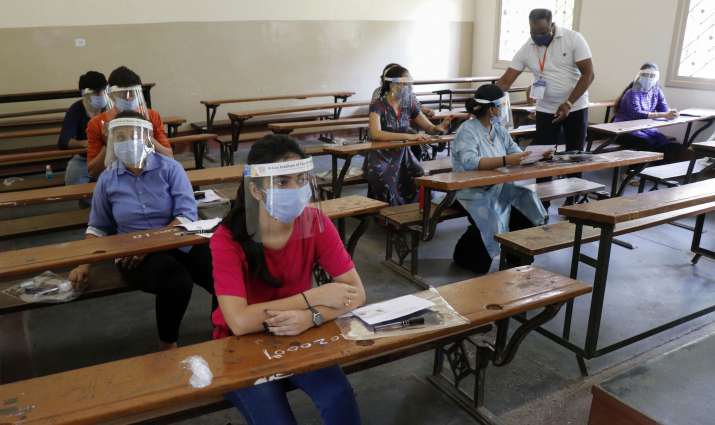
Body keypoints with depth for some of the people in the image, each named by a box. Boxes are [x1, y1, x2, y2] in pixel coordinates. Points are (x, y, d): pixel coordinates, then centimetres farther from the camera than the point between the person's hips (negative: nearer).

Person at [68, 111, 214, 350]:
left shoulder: (169, 168, -1)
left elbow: (187, 215, -8)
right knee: (177, 281, -35)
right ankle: (168, 345, -8)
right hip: (135, 254, 0)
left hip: (181, 243, 0)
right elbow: (98, 227, 17)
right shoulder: (107, 180, 7)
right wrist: (84, 265, 6)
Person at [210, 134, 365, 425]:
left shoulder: (315, 221, -14)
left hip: (297, 335, 2)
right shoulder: (227, 239, -23)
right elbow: (239, 322, -32)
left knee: (340, 398, -21)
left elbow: (355, 293, -14)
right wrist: (314, 297, -28)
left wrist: (310, 317, -33)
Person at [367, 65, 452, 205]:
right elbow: (376, 134, -27)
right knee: (388, 185, -33)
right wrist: (408, 136, -34)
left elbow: (429, 127, 8)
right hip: (381, 157, -4)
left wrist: (439, 128, -17)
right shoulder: (378, 105, -11)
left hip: (403, 155, 4)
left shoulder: (409, 104, 5)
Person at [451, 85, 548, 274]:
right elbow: (469, 162, -31)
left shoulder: (499, 130, 10)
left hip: (498, 188, 7)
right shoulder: (468, 131, -14)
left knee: (527, 209, -7)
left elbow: (518, 154, 6)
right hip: (473, 193, -7)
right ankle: (465, 256, 1)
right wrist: (505, 161, -39)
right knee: (490, 222, -28)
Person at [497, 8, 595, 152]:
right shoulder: (526, 49, -5)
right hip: (545, 110, 2)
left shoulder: (574, 39, -11)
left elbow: (588, 74, -12)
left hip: (576, 108, -1)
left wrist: (568, 103, -22)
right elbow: (505, 81, -6)